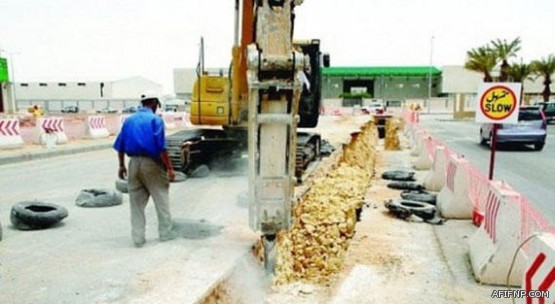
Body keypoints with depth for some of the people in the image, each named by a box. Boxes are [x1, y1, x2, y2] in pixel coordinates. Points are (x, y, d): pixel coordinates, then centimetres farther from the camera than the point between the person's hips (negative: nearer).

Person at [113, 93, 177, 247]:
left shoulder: (129, 120, 11)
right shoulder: (155, 119, -6)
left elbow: (120, 146, 12)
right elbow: (161, 147, -14)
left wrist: (122, 166, 21)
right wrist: (169, 168, -12)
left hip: (134, 163, 5)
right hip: (151, 163, -5)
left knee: (136, 202, 10)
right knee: (161, 198, 9)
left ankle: (138, 238, 14)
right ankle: (165, 232, 15)